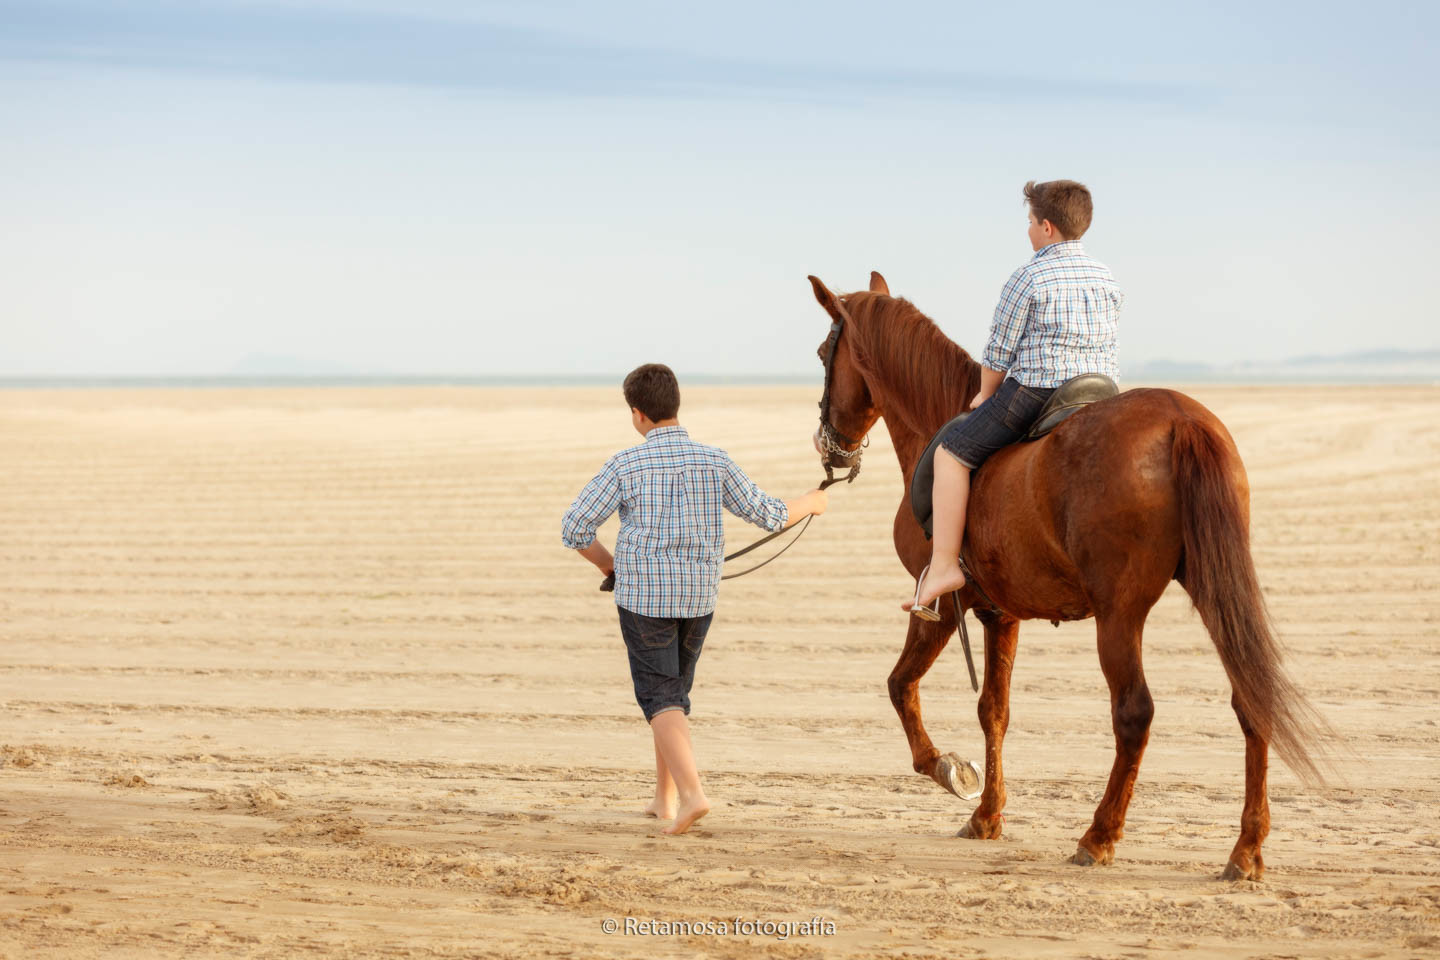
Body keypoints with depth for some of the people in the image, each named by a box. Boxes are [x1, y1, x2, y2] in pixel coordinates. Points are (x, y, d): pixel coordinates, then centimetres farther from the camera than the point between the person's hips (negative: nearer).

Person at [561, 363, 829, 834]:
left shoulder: (625, 465, -9)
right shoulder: (714, 462, -3)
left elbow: (574, 529, -8)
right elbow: (768, 515, 1)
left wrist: (608, 565, 11)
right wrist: (810, 504, 21)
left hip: (643, 597, -4)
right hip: (699, 599, 4)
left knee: (660, 699, 0)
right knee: (674, 691, 20)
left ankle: (692, 792, -20)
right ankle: (664, 799, 26)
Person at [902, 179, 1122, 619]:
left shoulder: (1028, 278, -8)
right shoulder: (1108, 280, 12)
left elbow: (998, 353, -6)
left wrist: (986, 395, 13)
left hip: (1035, 393, -6)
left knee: (951, 451, 2)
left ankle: (944, 563, -7)